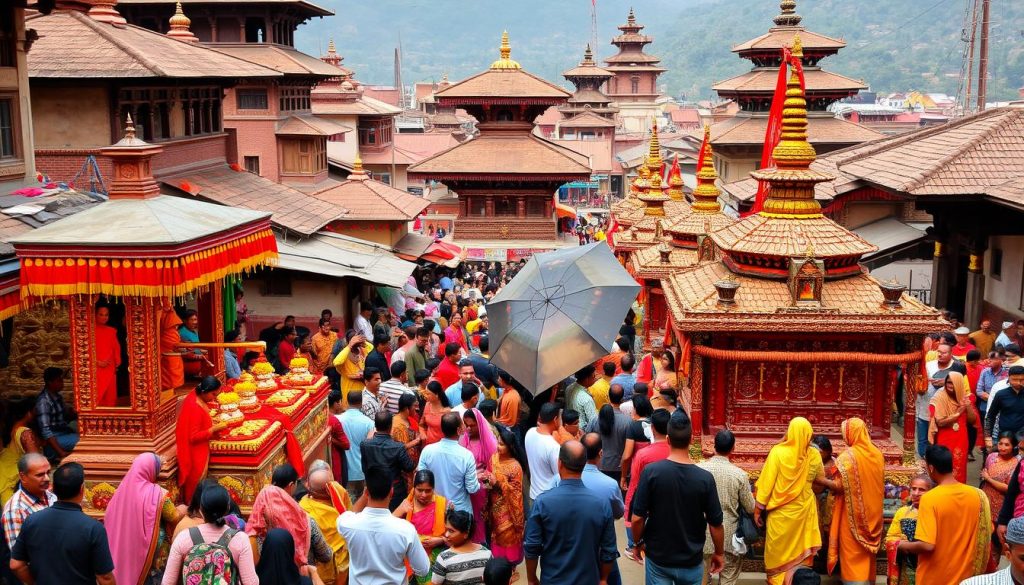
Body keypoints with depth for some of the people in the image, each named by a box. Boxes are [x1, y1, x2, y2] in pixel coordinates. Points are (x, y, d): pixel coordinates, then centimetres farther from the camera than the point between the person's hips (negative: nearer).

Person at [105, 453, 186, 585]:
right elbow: (175, 517, -10)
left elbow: (110, 518, 7)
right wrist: (182, 510, 11)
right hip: (151, 549, -5)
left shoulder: (123, 488, -2)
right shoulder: (157, 493, -18)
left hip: (125, 548, 6)